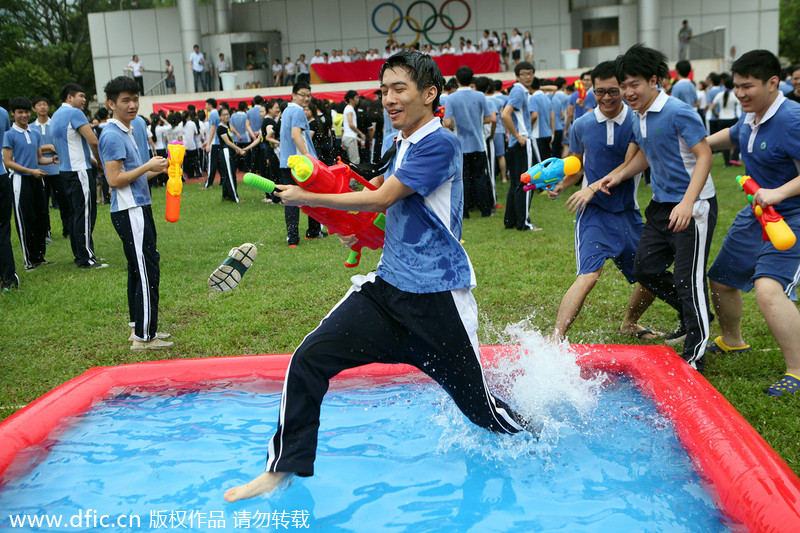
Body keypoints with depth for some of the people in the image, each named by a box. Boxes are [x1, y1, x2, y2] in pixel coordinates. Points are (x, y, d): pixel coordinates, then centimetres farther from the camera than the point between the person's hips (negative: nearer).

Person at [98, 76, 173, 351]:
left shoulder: (126, 132, 17)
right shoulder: (112, 135, -14)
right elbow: (115, 179, -20)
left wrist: (158, 169, 12)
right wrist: (148, 166, -15)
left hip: (138, 209, 10)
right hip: (130, 212, -10)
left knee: (139, 270, 15)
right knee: (147, 272, -8)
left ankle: (139, 327, 23)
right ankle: (144, 337, -2)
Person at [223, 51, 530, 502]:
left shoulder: (441, 143, -15)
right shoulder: (403, 144, 12)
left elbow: (383, 198, -18)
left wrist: (308, 198, -11)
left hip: (438, 299, -7)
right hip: (387, 287, 7)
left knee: (477, 405, 6)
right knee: (310, 358, -7)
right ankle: (284, 468, 5)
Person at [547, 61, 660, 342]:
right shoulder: (581, 125, 2)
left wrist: (594, 187, -21)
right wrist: (560, 185, -4)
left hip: (628, 211, 2)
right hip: (594, 212, -2)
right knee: (589, 274, -23)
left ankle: (629, 323, 40)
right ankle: (554, 341, -24)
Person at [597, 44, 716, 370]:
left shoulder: (678, 112, -18)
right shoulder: (638, 118, 8)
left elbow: (704, 156, -20)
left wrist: (687, 203, -30)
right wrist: (620, 175, 9)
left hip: (693, 207, -9)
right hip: (661, 205, 9)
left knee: (688, 279, -6)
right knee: (645, 269, 11)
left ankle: (695, 354, 8)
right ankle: (694, 317, 31)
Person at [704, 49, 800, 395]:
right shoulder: (750, 117, 3)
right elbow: (732, 136, 27)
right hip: (756, 213, 9)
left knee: (768, 289, -29)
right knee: (721, 279, 19)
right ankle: (731, 341, 47)